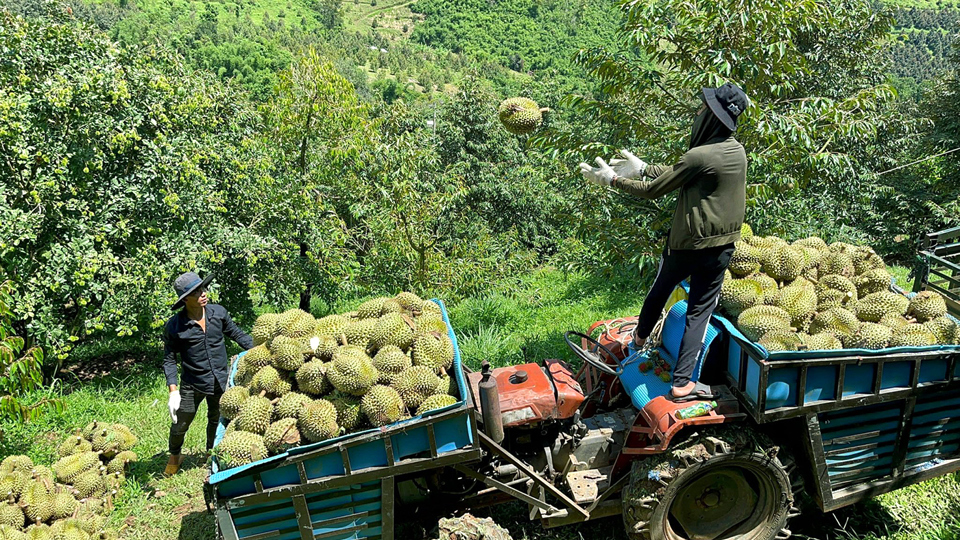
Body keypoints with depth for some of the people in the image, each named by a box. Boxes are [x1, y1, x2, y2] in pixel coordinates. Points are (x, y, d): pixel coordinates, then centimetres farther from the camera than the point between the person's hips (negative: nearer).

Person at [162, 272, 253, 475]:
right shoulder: (174, 326, -13)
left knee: (217, 420, 20)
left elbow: (237, 334, 9)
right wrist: (173, 391, -11)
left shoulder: (218, 312, -6)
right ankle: (175, 456, 42)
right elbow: (169, 359, -4)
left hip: (221, 381, 2)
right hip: (192, 385, -2)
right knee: (180, 425, 10)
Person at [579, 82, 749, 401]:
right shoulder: (737, 151, 3)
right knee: (700, 311, 7)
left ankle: (640, 337, 47)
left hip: (687, 243, -5)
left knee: (660, 290, 22)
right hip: (723, 246, 5)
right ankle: (682, 383, 5)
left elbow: (653, 191, -13)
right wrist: (643, 168, 17)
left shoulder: (699, 156, -21)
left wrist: (612, 179, -4)